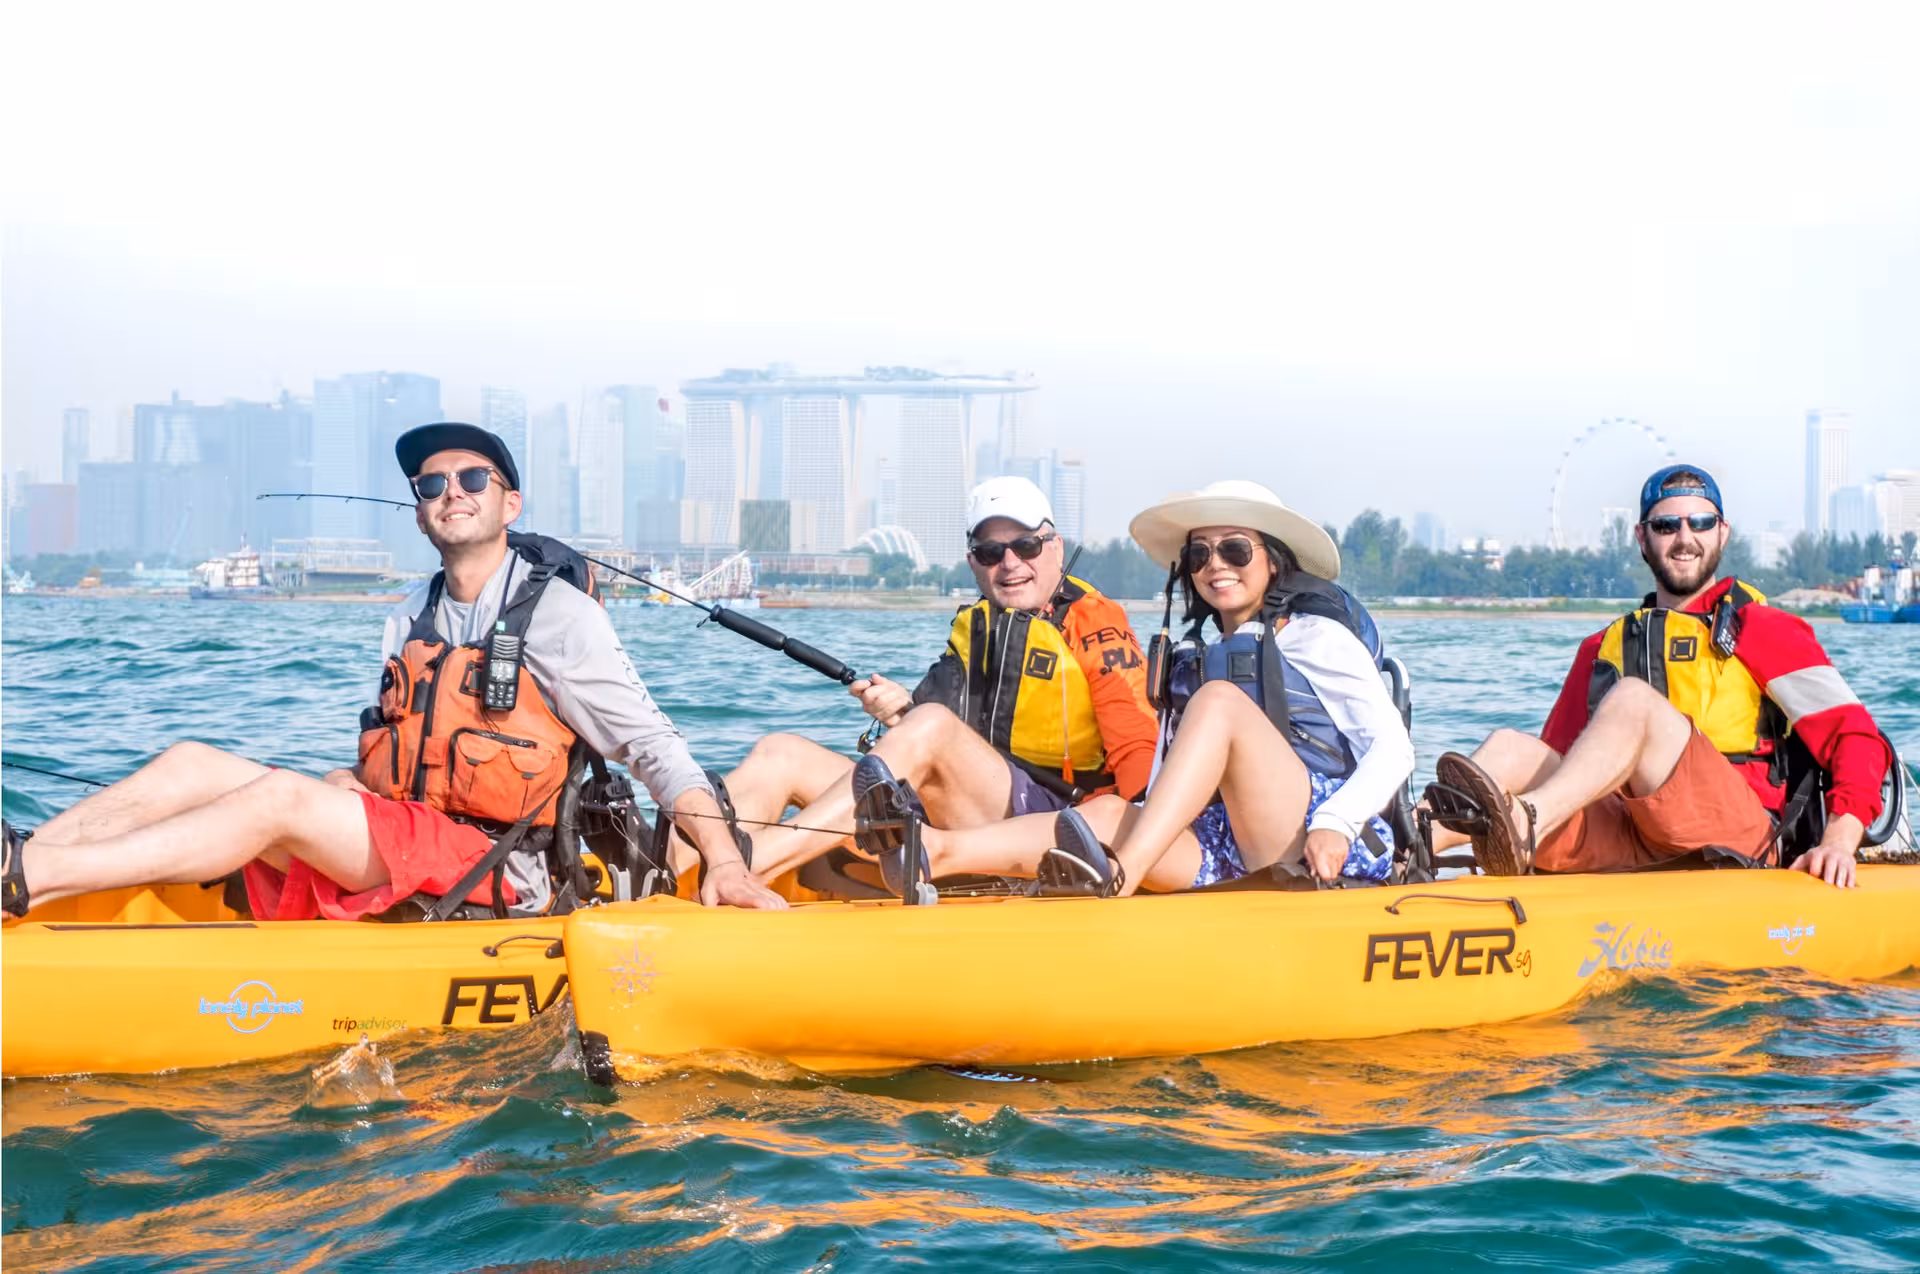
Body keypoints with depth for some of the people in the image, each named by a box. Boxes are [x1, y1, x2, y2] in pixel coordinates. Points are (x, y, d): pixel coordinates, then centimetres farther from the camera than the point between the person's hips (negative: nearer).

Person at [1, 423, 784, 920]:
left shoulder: (559, 616, -3)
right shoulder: (408, 625, 17)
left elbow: (652, 747, -5)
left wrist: (724, 863, -14)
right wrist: (336, 789, 5)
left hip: (486, 874, -7)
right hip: (386, 845, 7)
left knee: (277, 796, -27)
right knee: (193, 765, -9)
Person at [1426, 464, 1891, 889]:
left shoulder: (1765, 631, 13)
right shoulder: (1604, 648, 25)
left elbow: (1856, 736, 4)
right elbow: (1556, 760, 25)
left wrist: (1839, 840, -13)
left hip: (1738, 840, -4)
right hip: (1627, 851, 4)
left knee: (1632, 699, -27)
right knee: (1512, 749, -20)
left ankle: (1525, 821, -54)